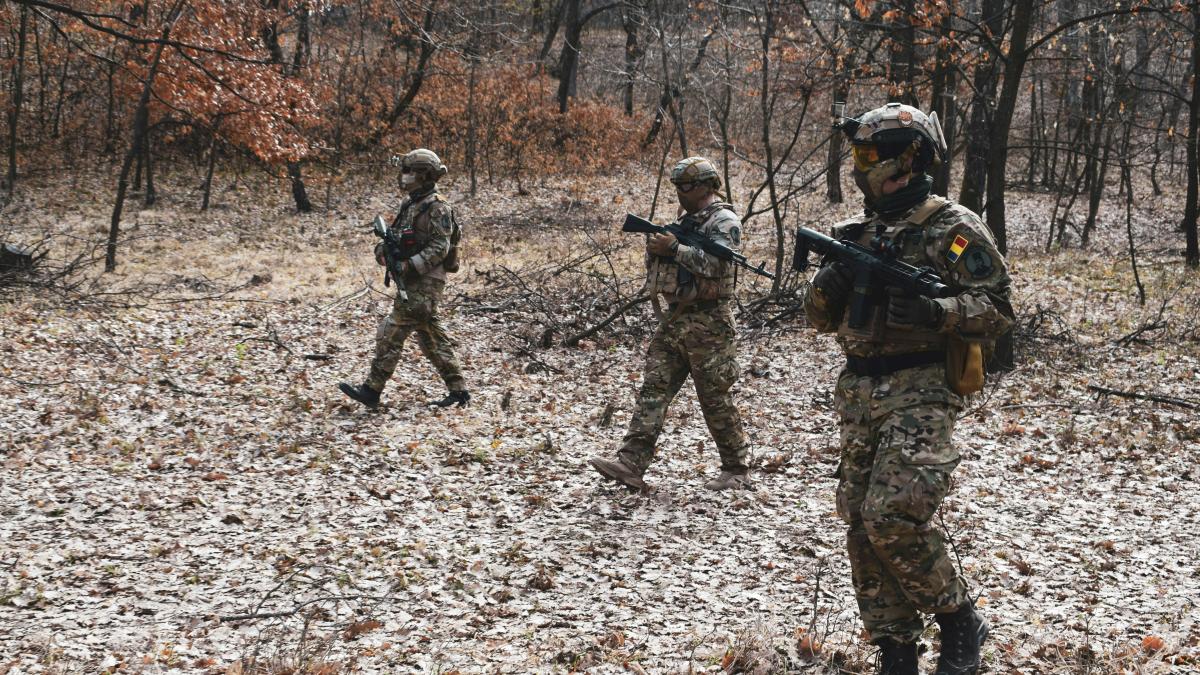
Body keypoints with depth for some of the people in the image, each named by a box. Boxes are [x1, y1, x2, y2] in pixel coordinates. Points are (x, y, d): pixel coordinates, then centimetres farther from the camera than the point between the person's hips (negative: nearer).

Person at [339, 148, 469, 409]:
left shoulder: (438, 207, -12)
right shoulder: (409, 205, 16)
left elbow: (440, 248, -18)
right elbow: (392, 236, 18)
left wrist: (410, 265, -24)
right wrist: (382, 252, -4)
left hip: (425, 283, -9)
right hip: (411, 282, 9)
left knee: (390, 333, -9)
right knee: (432, 339, 11)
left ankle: (372, 390, -6)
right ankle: (458, 390, 14)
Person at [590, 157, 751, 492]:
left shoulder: (724, 221, -8)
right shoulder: (685, 219, 18)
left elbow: (715, 263, -23)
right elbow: (657, 262, 21)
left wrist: (674, 248, -22)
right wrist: (654, 246, 0)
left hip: (708, 323, -8)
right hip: (675, 318, 8)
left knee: (715, 398, -1)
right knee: (653, 388, -2)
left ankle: (737, 470, 12)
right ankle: (631, 463, -9)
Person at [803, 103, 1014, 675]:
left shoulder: (953, 229, -5)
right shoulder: (857, 232, 14)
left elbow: (998, 308, -8)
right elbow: (820, 316, 16)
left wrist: (936, 312, -24)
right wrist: (832, 281, -6)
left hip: (921, 393, -7)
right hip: (858, 394, 7)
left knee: (893, 518, -18)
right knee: (862, 524, 5)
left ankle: (960, 622, 4)